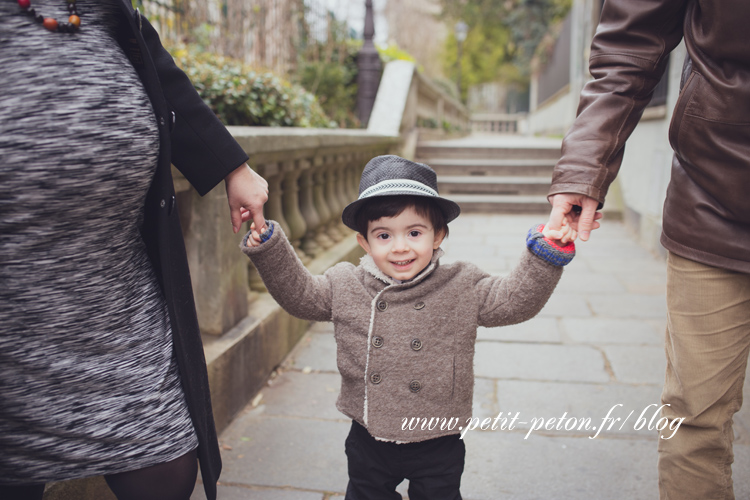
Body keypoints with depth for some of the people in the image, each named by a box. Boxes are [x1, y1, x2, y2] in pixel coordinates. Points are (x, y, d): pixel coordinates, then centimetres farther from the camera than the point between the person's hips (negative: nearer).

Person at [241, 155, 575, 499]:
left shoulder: (463, 289, -12)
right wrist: (267, 247, -6)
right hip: (368, 440, 2)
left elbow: (517, 300, -13)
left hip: (437, 444, -1)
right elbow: (299, 293, 3)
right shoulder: (345, 287, -8)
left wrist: (547, 254, -26)